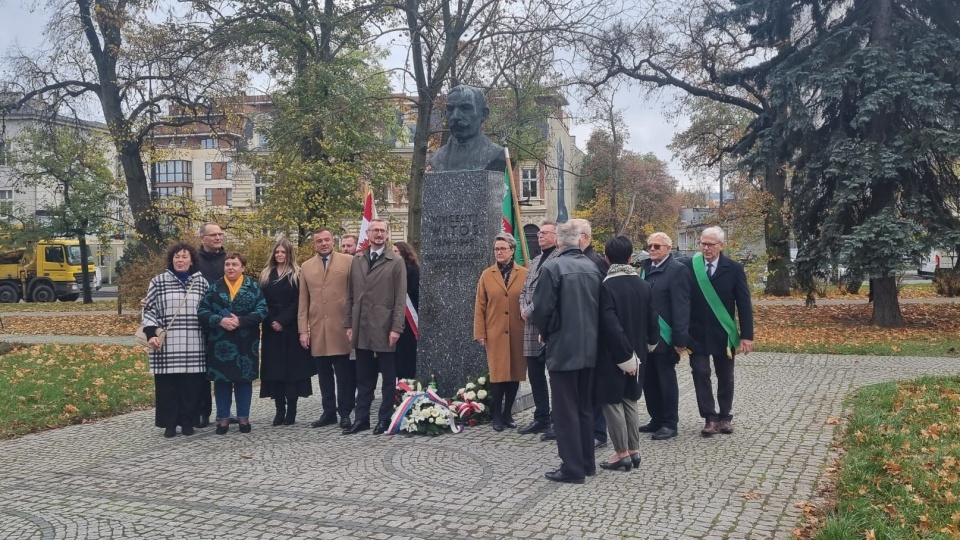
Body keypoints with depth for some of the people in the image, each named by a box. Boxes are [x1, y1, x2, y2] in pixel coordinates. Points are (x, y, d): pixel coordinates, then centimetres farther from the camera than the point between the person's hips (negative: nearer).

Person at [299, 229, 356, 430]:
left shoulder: (348, 261, 3)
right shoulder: (306, 267, 13)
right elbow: (303, 301, 11)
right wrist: (303, 330, 5)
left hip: (342, 327, -3)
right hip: (318, 330, 3)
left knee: (345, 374, 1)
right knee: (324, 374, 8)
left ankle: (345, 413, 10)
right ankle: (328, 412, 17)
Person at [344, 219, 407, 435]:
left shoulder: (396, 262, -2)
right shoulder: (356, 261, 11)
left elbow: (400, 298, -7)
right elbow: (350, 296, 12)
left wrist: (396, 328, -13)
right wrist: (348, 324, 5)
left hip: (384, 328, -4)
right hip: (361, 329, 4)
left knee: (388, 377, 5)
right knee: (363, 378, 11)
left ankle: (385, 419, 14)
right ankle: (361, 419, 17)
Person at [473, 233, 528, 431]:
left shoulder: (524, 274, 3)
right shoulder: (487, 275, 6)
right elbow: (480, 307, 4)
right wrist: (480, 334, -1)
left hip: (518, 334, 0)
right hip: (495, 334, 0)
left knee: (515, 373, 6)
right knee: (497, 374, 0)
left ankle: (508, 413, 19)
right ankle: (497, 415, 11)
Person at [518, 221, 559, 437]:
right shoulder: (535, 261, 20)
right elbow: (524, 290, 23)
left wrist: (530, 311, -12)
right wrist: (523, 309, 4)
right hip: (532, 325, 9)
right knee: (535, 375, 14)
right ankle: (541, 419, 25)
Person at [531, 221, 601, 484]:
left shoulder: (552, 267, -14)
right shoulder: (593, 268, 2)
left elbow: (542, 309, -14)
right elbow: (599, 306, 7)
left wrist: (546, 333, 5)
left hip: (563, 347, -6)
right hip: (589, 347, 6)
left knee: (566, 410, 1)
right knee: (585, 407, 16)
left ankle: (572, 468, 4)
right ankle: (587, 463, 23)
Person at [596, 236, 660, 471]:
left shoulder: (606, 286, -17)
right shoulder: (644, 285, 1)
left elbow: (610, 325, -22)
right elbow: (652, 319, 5)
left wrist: (624, 355, -15)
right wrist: (650, 342, 21)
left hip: (613, 354, -6)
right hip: (637, 352, 6)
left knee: (612, 401, 3)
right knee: (629, 400, 17)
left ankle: (622, 453, 7)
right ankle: (634, 450, 20)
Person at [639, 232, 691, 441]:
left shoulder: (676, 269, -10)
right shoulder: (646, 267, 11)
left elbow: (681, 306, -14)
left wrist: (680, 339, -17)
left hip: (664, 336, -6)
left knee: (666, 380, 4)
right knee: (648, 380, 12)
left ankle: (670, 424, 15)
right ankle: (656, 419, 25)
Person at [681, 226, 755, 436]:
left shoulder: (734, 268, -4)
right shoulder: (688, 266, -4)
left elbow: (744, 304, -3)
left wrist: (747, 335, -7)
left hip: (723, 333, 0)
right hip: (696, 333, 0)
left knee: (725, 377, 11)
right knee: (701, 374, -1)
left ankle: (725, 416, 25)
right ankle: (710, 418, 7)